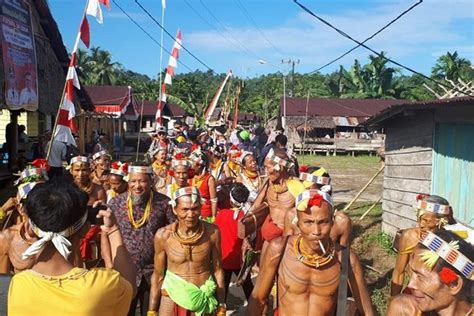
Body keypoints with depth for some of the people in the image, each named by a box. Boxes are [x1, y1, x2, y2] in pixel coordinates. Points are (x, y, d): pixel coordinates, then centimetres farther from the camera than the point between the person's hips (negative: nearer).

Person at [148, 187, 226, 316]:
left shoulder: (212, 232, -14)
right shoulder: (163, 235, -15)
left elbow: (217, 270, -3)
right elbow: (158, 275, -4)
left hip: (204, 298, 1)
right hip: (172, 297, 0)